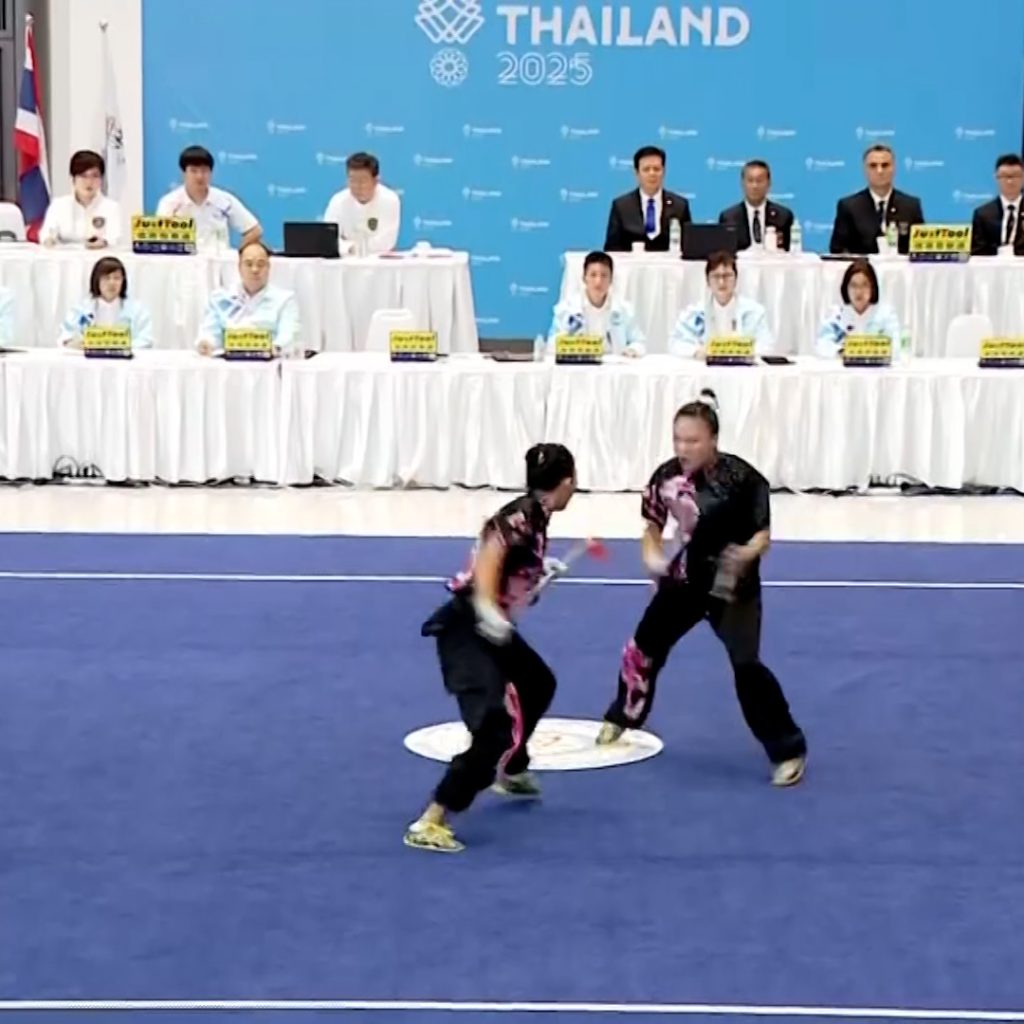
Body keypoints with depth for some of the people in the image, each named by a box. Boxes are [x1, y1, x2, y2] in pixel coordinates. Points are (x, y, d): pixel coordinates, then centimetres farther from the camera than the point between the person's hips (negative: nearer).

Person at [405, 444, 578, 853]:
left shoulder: (534, 516, 10)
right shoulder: (523, 514, -18)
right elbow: (488, 554, -31)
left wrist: (542, 571, 28)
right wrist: (487, 608, -41)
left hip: (489, 628, 11)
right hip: (466, 628, -11)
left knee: (538, 684, 33)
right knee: (495, 729, -19)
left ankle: (512, 772, 53)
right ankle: (429, 823, -19)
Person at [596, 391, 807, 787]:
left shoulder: (742, 478, -23)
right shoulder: (666, 475, -12)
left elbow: (763, 533, -15)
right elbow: (653, 525, 3)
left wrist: (747, 554, -36)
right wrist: (652, 555, -17)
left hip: (732, 585, -5)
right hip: (683, 579, 5)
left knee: (747, 666, -15)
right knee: (644, 647, 17)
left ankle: (788, 750, -1)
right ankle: (622, 717, 46)